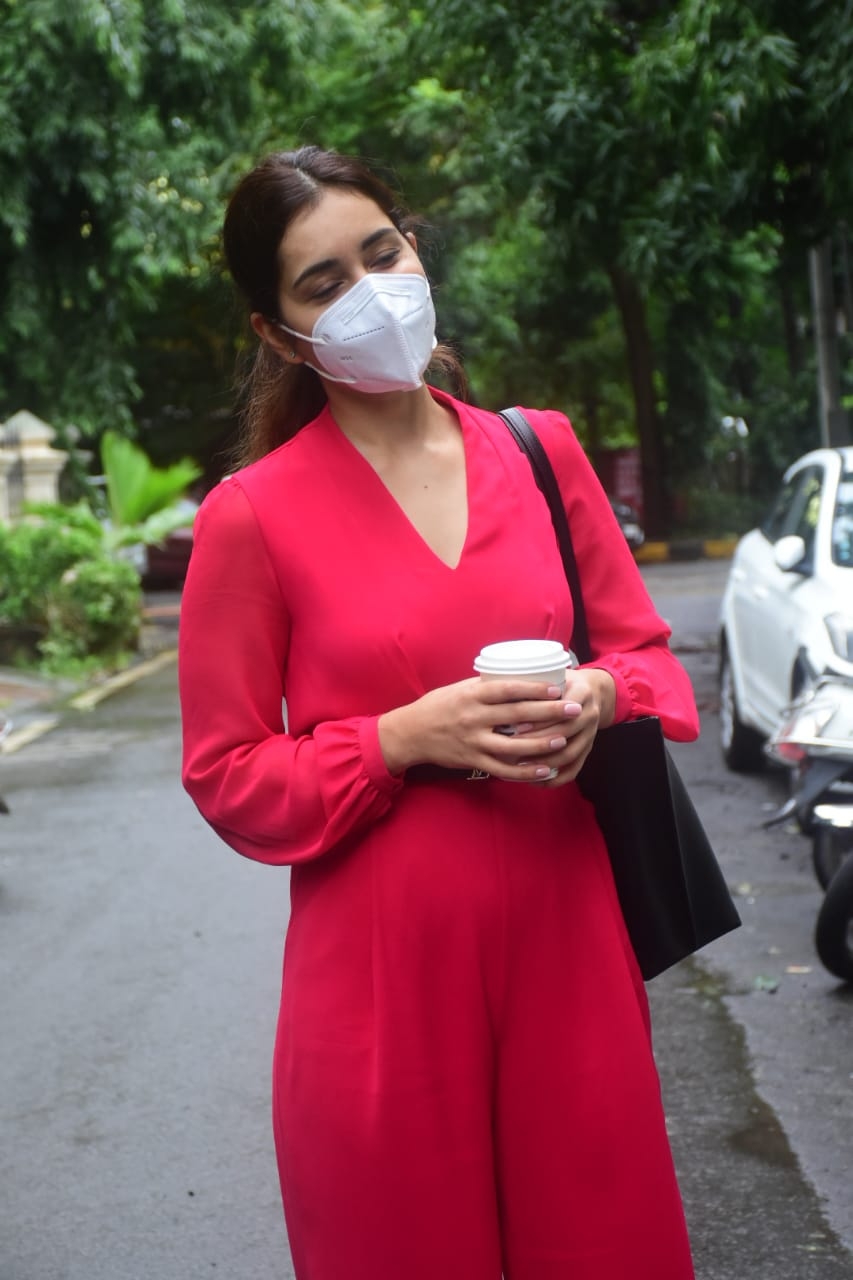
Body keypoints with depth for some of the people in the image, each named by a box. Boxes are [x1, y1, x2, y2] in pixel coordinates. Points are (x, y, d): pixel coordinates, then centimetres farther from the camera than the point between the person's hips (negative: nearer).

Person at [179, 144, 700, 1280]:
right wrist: (404, 739, -16)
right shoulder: (253, 516, -4)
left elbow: (647, 651, 15)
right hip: (382, 968, -3)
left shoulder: (542, 451, 7)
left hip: (567, 941, 3)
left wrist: (598, 698, -8)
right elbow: (229, 777, -2)